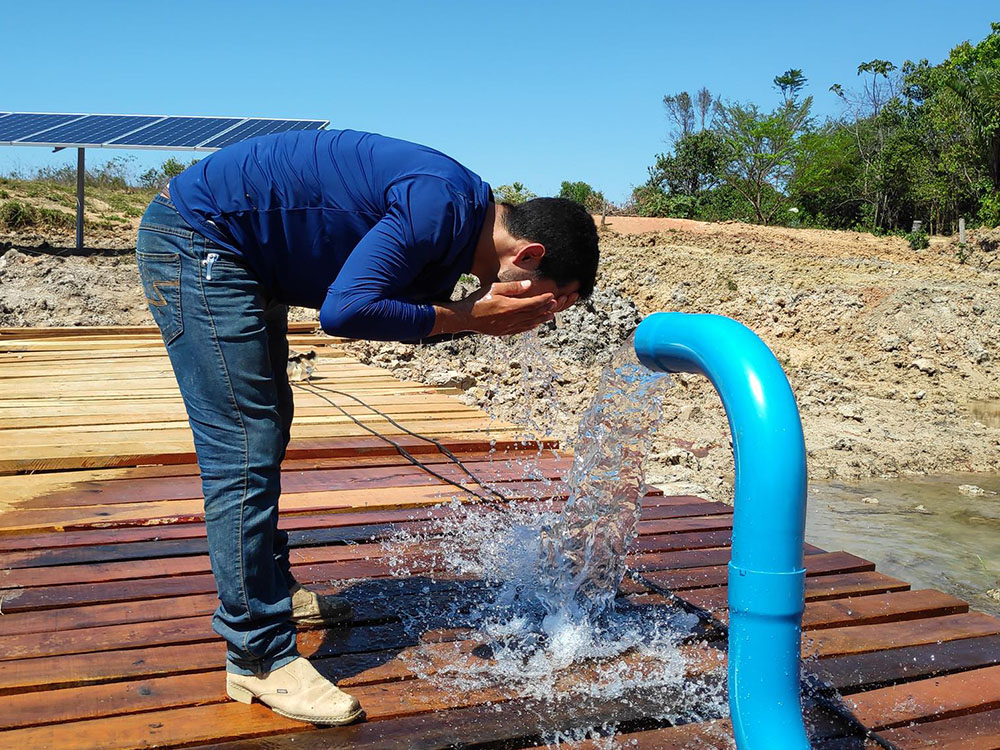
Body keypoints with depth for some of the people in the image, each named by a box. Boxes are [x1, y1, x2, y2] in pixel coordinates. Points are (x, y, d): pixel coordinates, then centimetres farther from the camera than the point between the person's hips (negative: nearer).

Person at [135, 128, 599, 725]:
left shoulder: (459, 223, 3)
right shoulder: (443, 207, -26)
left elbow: (413, 315, 5)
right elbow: (345, 311, -33)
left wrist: (481, 317, -12)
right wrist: (464, 317, -22)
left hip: (239, 257, 10)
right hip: (198, 238, -10)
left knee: (267, 430, 17)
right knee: (244, 451, -11)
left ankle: (271, 589, 34)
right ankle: (260, 658, -2)